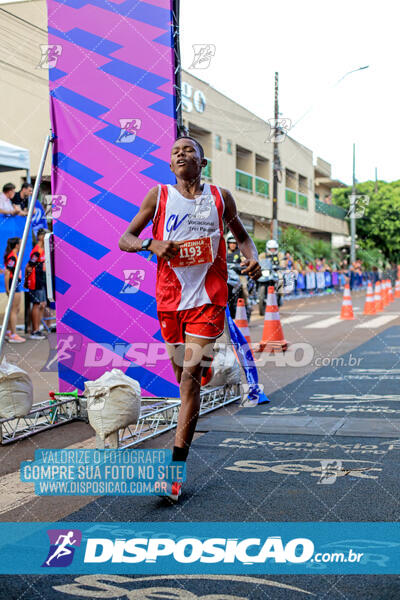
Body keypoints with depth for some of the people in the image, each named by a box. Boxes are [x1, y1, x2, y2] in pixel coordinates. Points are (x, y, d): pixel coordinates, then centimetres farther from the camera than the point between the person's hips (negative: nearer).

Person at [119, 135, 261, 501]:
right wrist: (151, 245, -15)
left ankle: (175, 468, -13)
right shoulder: (158, 196, 6)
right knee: (182, 374, 12)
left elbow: (241, 234, 23)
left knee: (191, 375, -13)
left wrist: (253, 257, 1)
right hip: (170, 299, 2)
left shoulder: (220, 197, 8)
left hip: (208, 297, -2)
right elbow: (125, 239, 7)